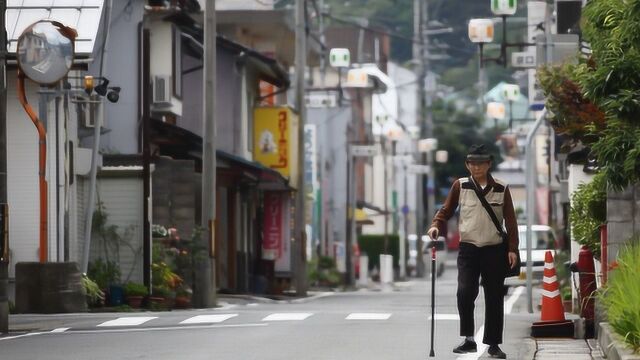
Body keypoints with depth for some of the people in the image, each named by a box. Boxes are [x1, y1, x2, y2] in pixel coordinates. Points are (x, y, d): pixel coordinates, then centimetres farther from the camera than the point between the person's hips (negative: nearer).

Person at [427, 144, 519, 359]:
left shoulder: (501, 189, 4)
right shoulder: (460, 186, 3)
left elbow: (510, 221, 6)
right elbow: (446, 210, 6)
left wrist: (512, 249, 0)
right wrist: (436, 226, -14)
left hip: (494, 250, 1)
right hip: (468, 248, -1)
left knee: (494, 298, 5)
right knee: (465, 291, -18)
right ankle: (468, 339, -8)